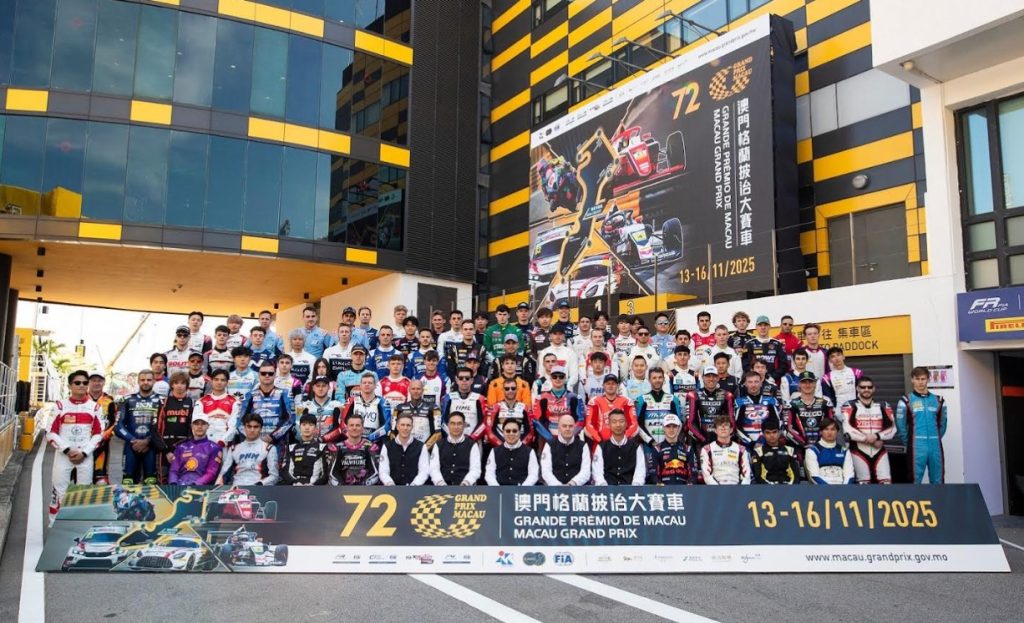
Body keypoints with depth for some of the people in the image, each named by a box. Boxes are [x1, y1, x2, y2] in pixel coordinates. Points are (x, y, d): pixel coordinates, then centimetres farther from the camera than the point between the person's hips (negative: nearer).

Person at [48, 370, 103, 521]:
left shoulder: (94, 407, 6)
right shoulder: (60, 405, 1)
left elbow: (98, 434, 5)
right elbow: (51, 433, -1)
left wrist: (84, 452, -7)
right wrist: (67, 449, -11)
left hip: (86, 456, 1)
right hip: (63, 455, -1)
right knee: (59, 492, -1)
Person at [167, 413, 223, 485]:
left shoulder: (213, 448, 10)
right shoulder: (181, 447, 22)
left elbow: (211, 473, 1)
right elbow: (173, 470, 16)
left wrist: (195, 484, -15)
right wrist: (173, 484, -5)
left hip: (200, 486, -4)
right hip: (179, 486, 4)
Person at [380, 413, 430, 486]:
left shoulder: (421, 447, 7)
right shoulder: (387, 447, 8)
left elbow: (424, 471, 0)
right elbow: (383, 471, 3)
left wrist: (413, 485, -16)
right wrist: (390, 484, -17)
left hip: (415, 488, 0)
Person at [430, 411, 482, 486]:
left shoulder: (472, 445, 9)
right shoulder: (438, 445, 14)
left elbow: (475, 469, 0)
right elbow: (434, 468, 6)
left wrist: (465, 483, -18)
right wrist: (441, 483, -14)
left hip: (466, 488, -1)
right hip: (443, 488, 1)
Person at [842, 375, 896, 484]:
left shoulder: (883, 406, 11)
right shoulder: (850, 406, 0)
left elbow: (892, 429, 3)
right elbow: (848, 430, -12)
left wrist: (877, 436, -14)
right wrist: (869, 439, -14)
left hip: (879, 451, 3)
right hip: (859, 451, -2)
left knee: (886, 482, -5)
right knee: (864, 483, 2)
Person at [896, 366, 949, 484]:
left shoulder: (938, 400, 12)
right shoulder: (906, 401, 0)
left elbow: (942, 424, 16)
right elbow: (901, 426, 0)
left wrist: (935, 439, 11)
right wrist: (909, 443, 2)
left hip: (936, 447, 4)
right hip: (917, 447, -4)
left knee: (938, 482, 10)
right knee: (915, 481, -3)